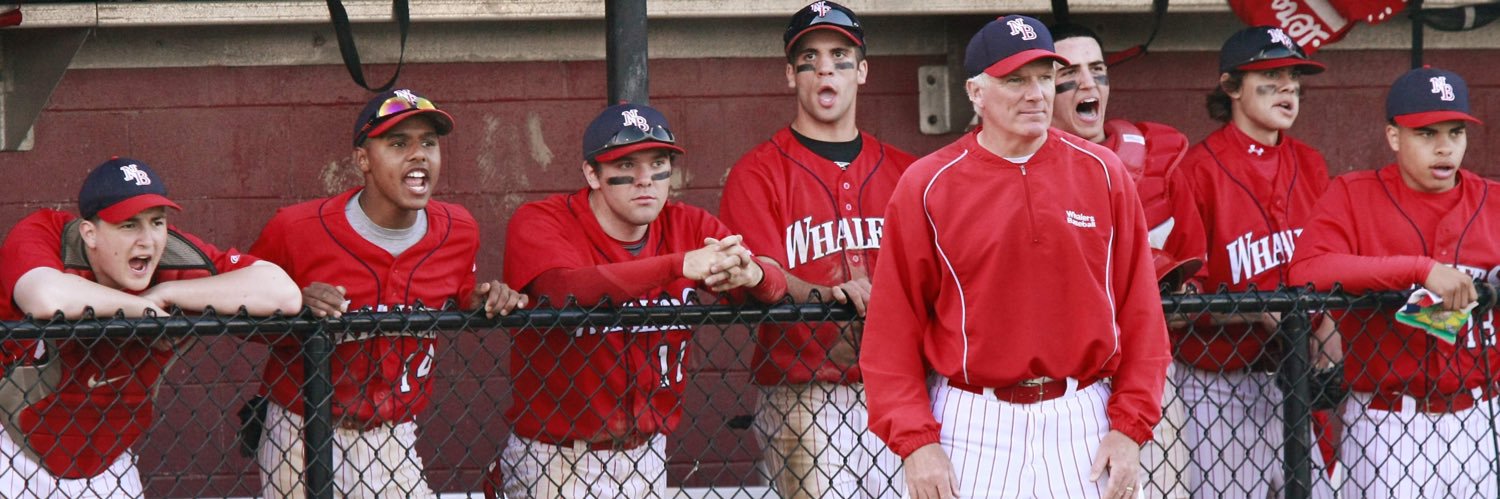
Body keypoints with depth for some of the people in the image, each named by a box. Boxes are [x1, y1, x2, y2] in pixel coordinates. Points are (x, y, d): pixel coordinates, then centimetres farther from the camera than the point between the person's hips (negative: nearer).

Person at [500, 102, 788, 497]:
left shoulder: (691, 228, 5)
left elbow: (777, 288, -6)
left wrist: (752, 275, -32)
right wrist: (680, 265, -39)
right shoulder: (540, 224, -9)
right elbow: (568, 288, -30)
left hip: (647, 457, 4)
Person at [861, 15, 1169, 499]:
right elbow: (894, 327, -1)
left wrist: (1130, 427, -2)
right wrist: (914, 440, -10)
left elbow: (1140, 311, 5)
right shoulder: (925, 186, 0)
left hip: (1082, 422, 1)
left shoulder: (1102, 172, 5)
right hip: (972, 426, -1)